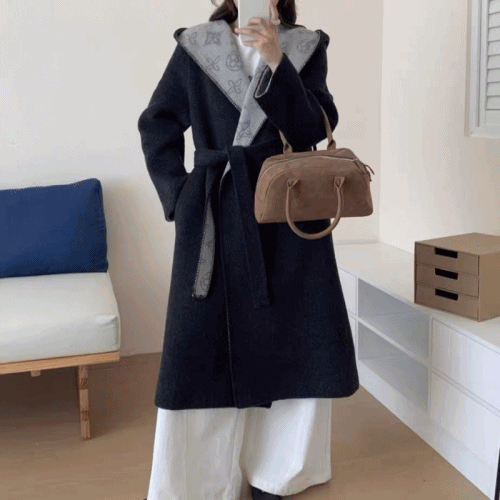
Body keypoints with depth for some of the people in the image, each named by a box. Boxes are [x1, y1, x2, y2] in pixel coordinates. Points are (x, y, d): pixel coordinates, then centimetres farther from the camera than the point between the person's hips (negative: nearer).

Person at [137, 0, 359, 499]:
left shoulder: (307, 47, 6)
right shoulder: (195, 46, 4)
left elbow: (313, 128, -7)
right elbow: (157, 125, 9)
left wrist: (276, 61, -16)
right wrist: (178, 193, 0)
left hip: (290, 219, 2)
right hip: (218, 222, -1)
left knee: (293, 347, 5)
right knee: (204, 350, 1)